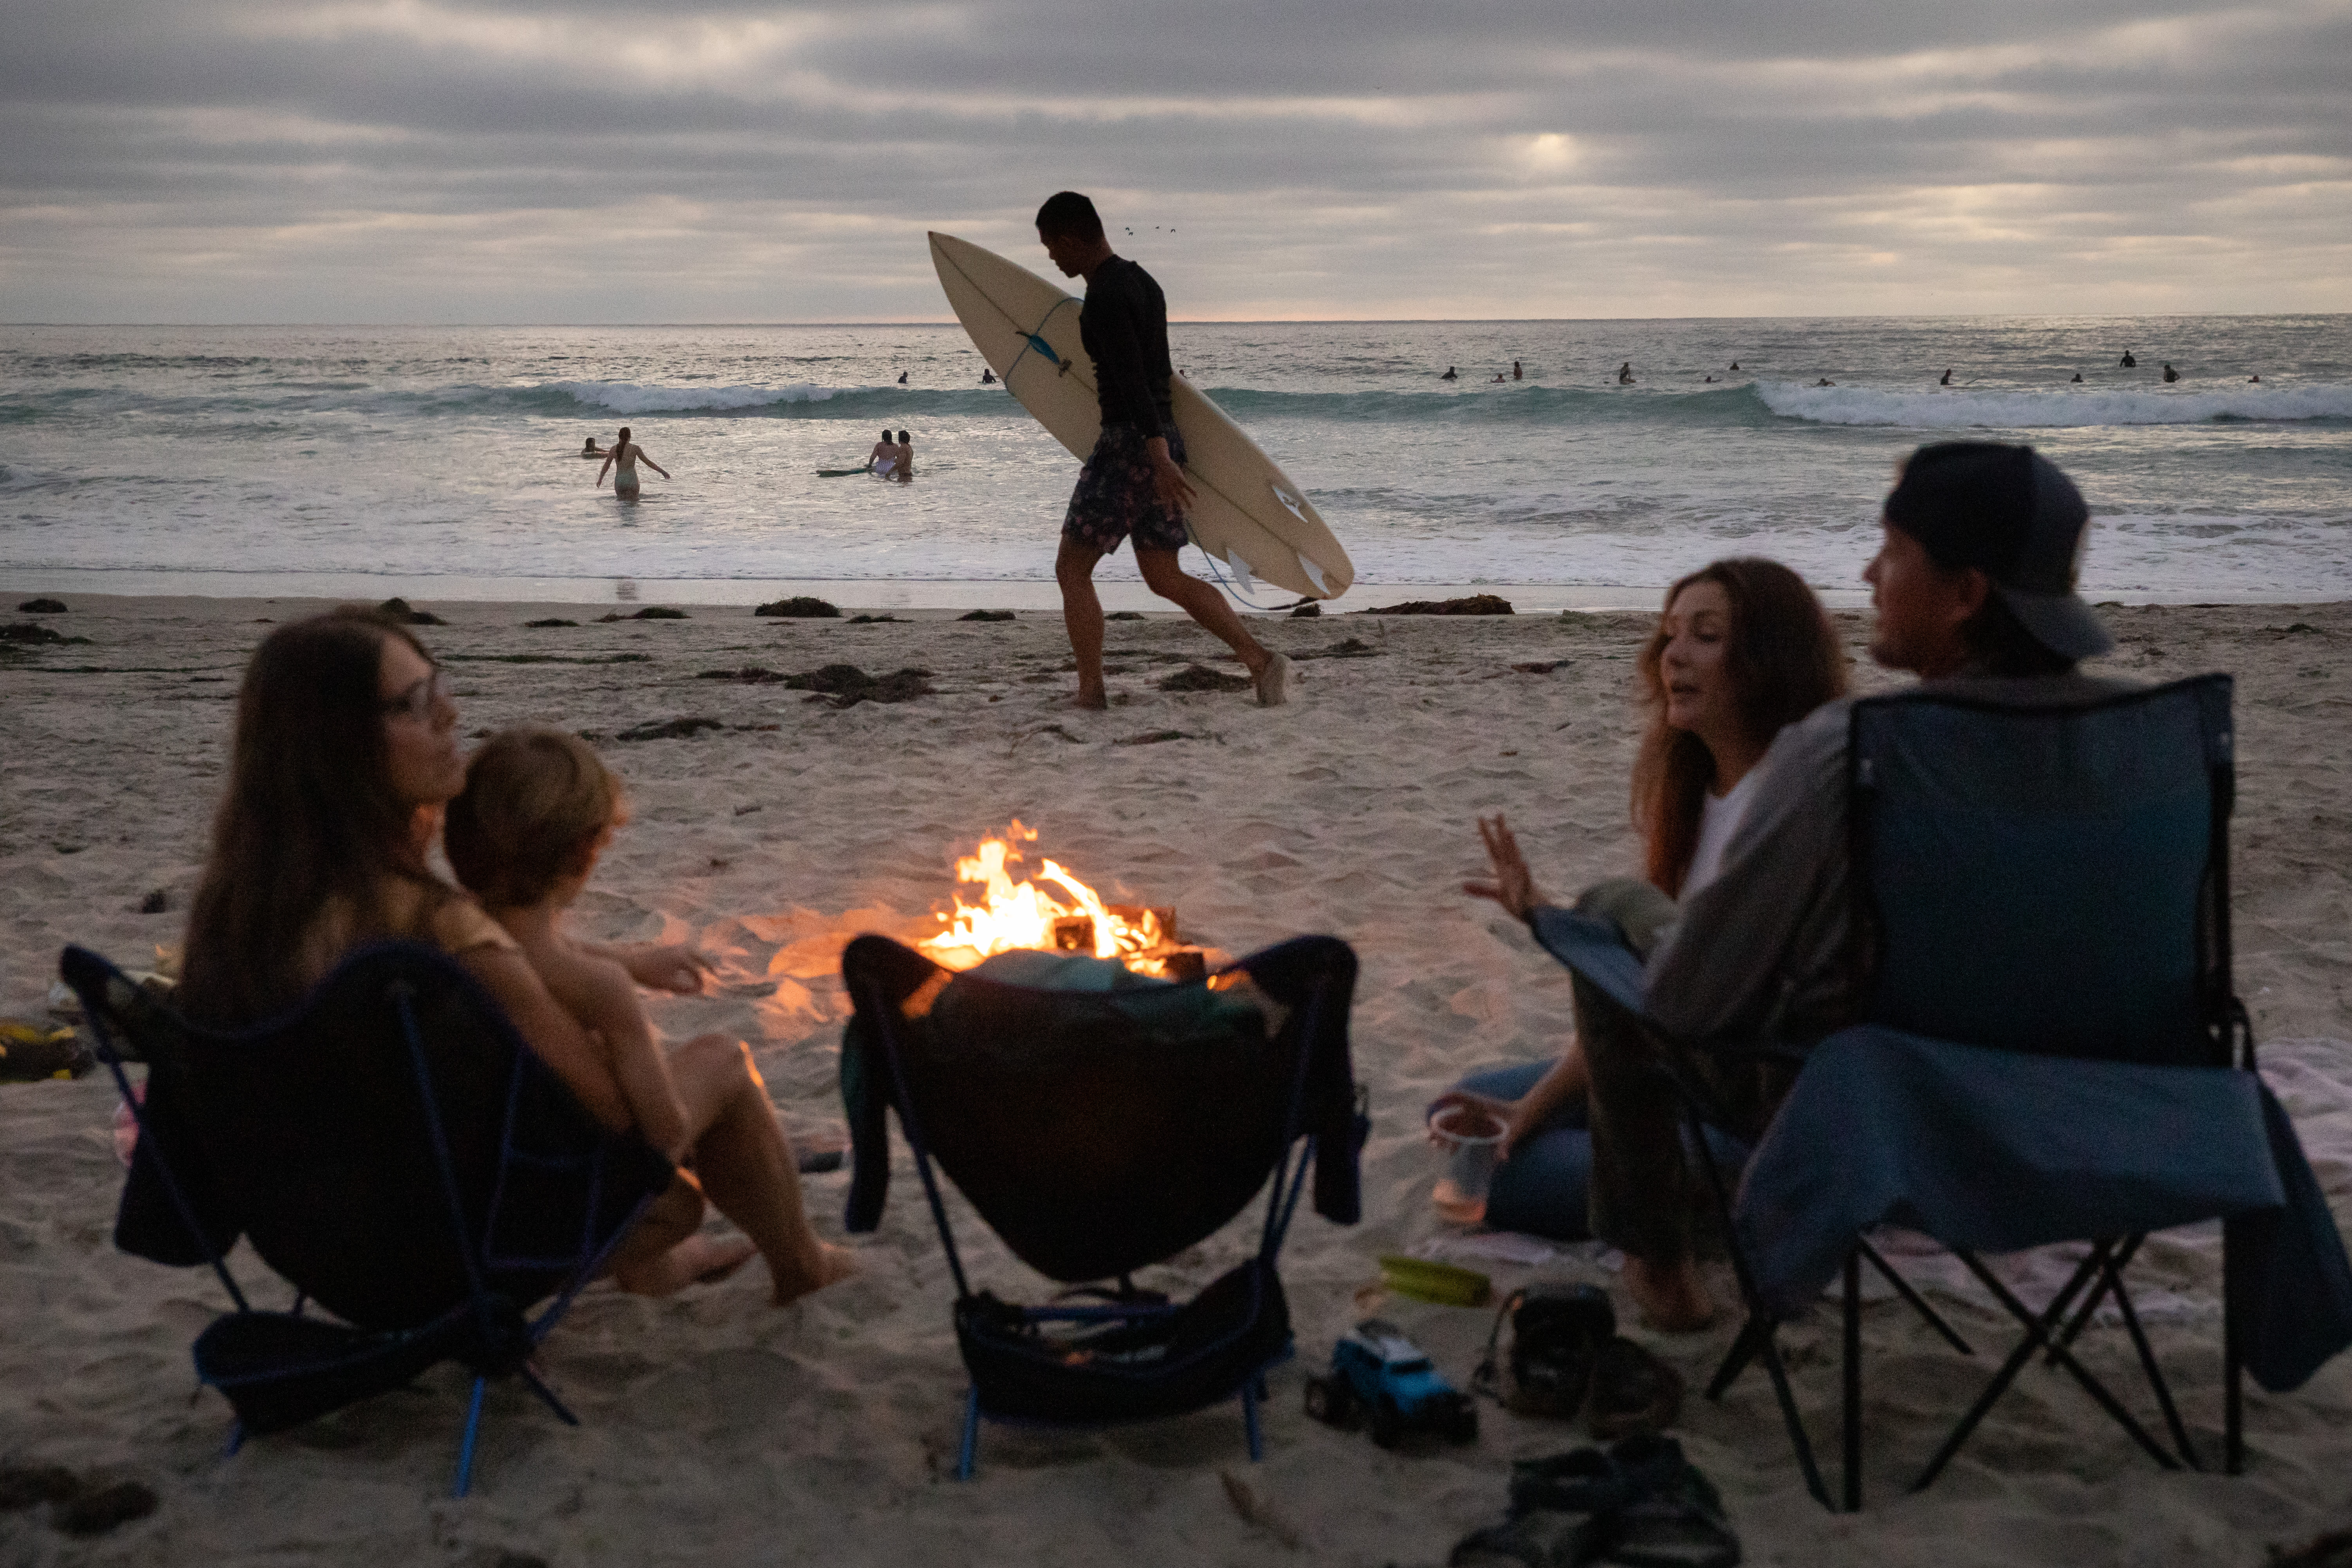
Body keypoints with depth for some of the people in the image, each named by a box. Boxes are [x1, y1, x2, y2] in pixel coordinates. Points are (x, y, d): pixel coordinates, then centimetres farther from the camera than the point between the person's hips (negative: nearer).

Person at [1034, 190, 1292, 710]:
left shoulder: (1103, 296, -15)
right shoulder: (1142, 282, 16)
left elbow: (1132, 380, -25)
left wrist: (1159, 458, -32)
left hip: (1131, 440, -10)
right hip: (1165, 439, 10)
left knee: (1071, 568, 1)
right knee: (1164, 577, 11)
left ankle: (1091, 695, 2)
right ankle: (1262, 662, 0)